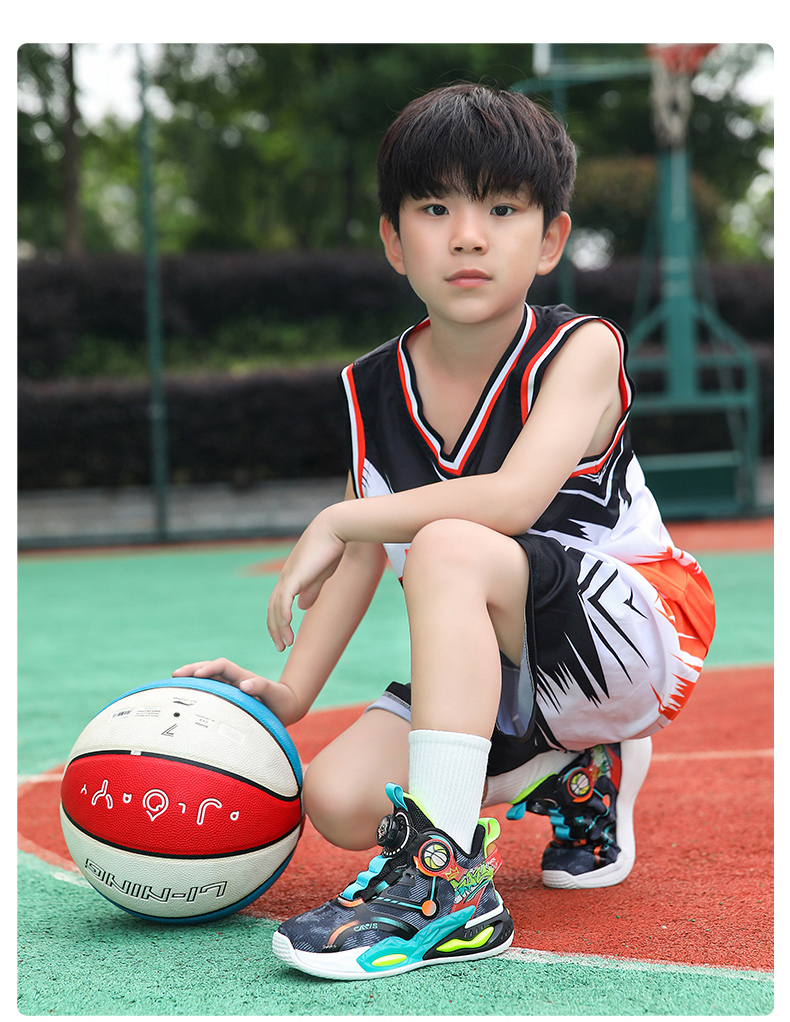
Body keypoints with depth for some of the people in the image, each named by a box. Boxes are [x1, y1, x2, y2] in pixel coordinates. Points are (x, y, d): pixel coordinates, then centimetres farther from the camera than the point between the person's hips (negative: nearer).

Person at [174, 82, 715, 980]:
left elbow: (514, 500, -30)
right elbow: (364, 552, 11)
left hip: (634, 636, -6)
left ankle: (447, 883, -34)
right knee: (338, 798, -15)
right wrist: (288, 694, 3)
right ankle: (571, 774, 11)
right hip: (492, 676, 7)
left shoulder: (581, 349, -14)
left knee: (447, 547, -33)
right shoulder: (374, 391, 2)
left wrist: (338, 519, -24)